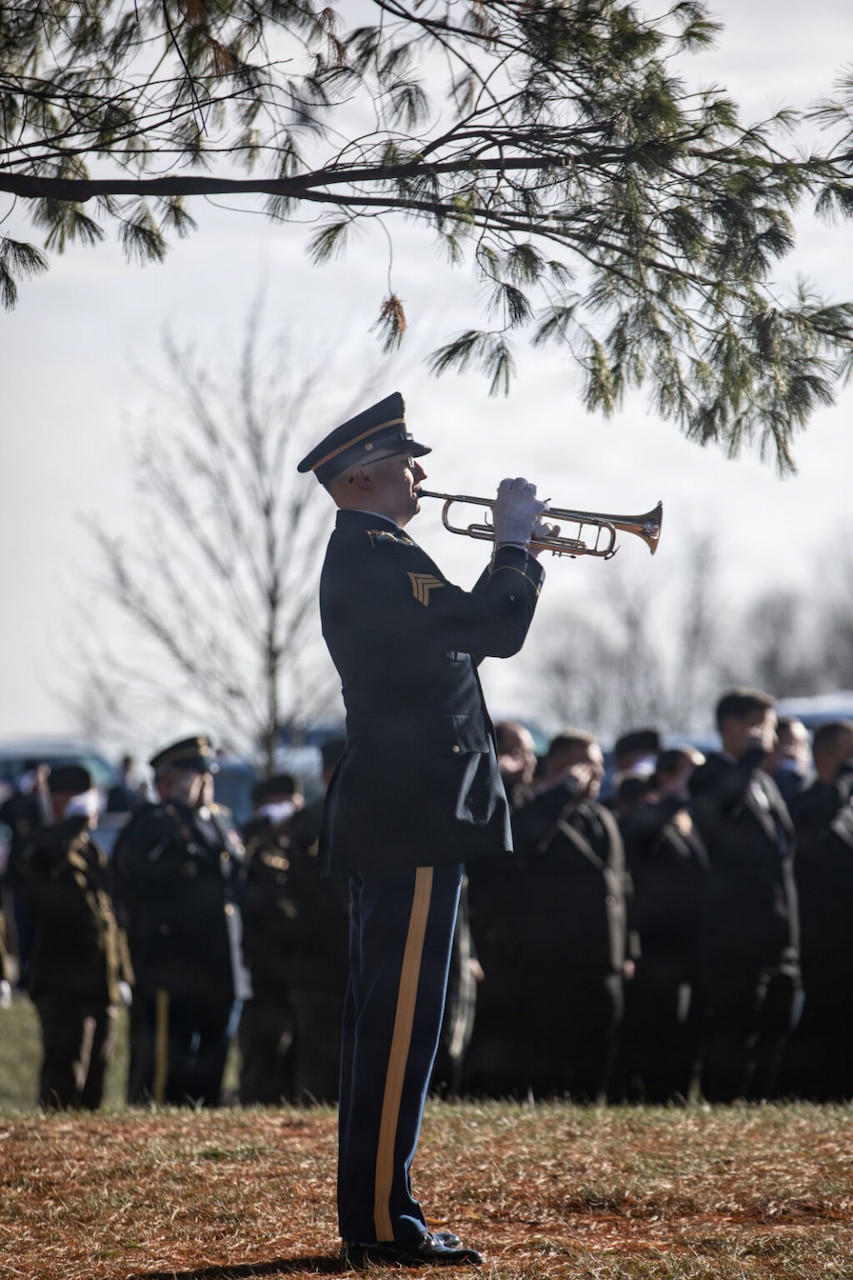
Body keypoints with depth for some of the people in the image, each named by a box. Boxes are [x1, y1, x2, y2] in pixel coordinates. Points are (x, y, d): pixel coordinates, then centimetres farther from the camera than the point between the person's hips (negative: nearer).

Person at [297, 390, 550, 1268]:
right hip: (413, 818, -11)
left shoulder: (364, 555, 18)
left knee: (386, 1019, 12)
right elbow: (494, 632, -22)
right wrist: (516, 542, -7)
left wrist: (514, 552, 15)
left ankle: (370, 1214, 17)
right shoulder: (376, 554, -14)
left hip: (391, 820, 11)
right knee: (400, 1020, -9)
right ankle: (382, 1221, -8)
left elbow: (464, 635, 24)